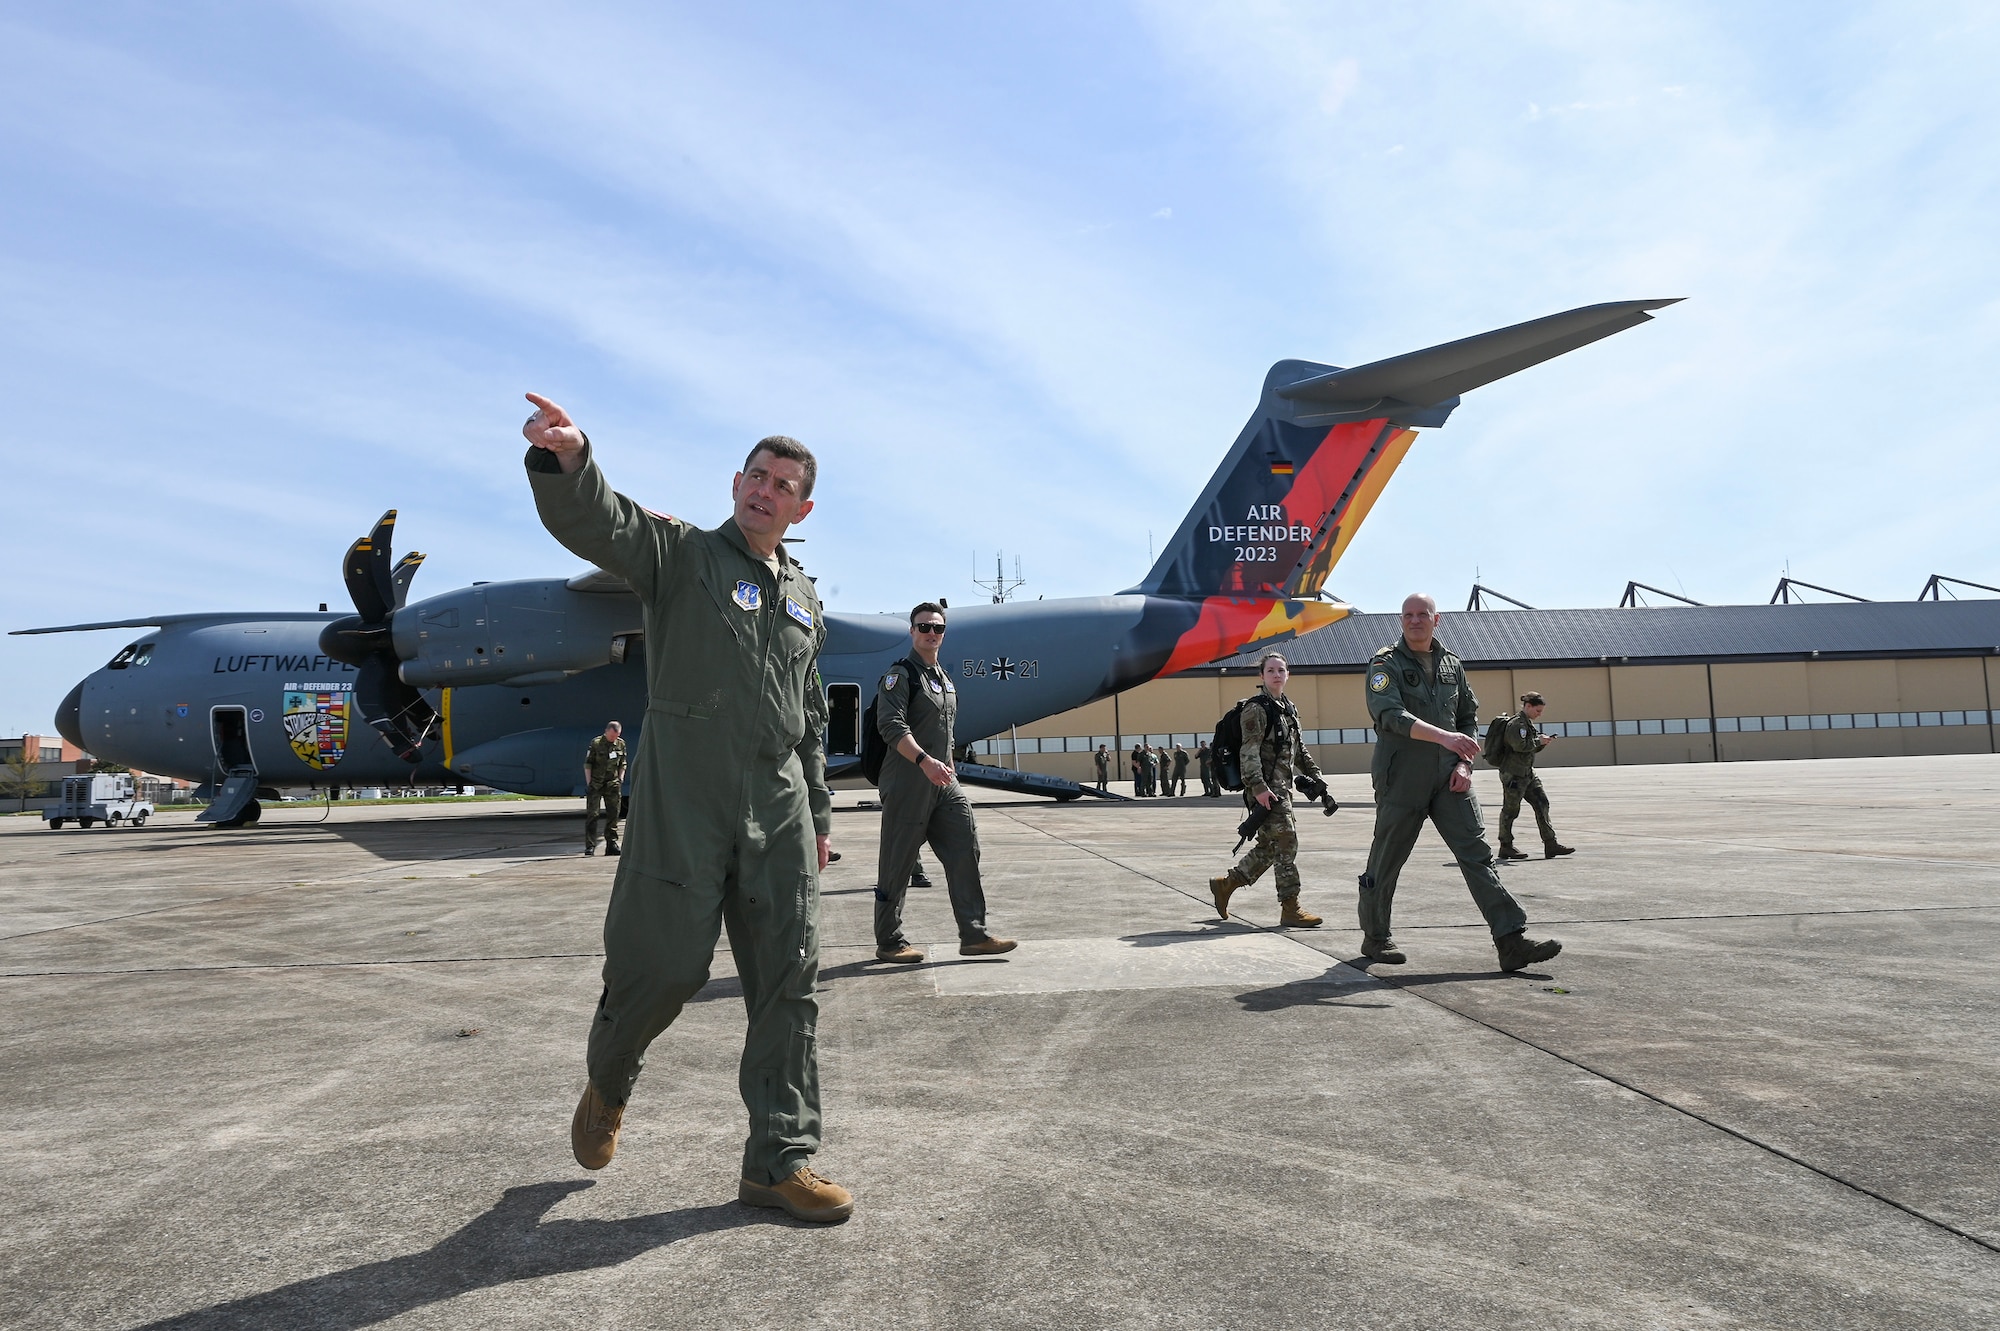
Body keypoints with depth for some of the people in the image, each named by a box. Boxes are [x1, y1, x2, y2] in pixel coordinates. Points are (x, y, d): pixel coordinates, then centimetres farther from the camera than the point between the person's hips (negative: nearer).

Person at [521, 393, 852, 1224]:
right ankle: (608, 1080, 30)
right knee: (664, 961, -4)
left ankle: (779, 1161, 11)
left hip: (778, 805, 5)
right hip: (684, 796, -5)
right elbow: (597, 523, -18)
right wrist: (565, 457, -40)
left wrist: (818, 814, 20)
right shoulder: (680, 553, 3)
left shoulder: (804, 601, 19)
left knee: (789, 978, 2)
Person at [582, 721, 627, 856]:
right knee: (592, 814, -5)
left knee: (613, 814, 4)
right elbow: (587, 764, -3)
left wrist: (620, 779, 5)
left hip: (613, 784, 4)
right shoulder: (596, 743, -7)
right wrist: (589, 783, -7)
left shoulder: (621, 744, 5)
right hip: (595, 784, -4)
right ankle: (590, 846, -3)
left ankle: (612, 844, 11)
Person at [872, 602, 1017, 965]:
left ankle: (973, 934, 5)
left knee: (965, 850, 1)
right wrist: (924, 761, -31)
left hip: (944, 783, 8)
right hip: (908, 782, -8)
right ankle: (889, 943, 9)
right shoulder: (900, 675, -6)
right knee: (898, 863, -1)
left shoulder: (945, 678, 20)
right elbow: (891, 725, -20)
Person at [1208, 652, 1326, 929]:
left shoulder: (1289, 708, 17)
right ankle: (1290, 908, -2)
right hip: (1266, 788, -9)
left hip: (1283, 786, 9)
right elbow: (1249, 751, -17)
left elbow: (1298, 748, 26)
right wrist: (1258, 787, -24)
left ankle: (1225, 884, 25)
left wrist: (1314, 774, 20)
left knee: (1269, 846, 13)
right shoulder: (1256, 708, -9)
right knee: (1285, 843, -8)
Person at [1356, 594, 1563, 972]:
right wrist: (1444, 737, -33)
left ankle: (1511, 940, -7)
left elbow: (1469, 718, 18)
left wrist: (1465, 763, 2)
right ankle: (1375, 937, 22)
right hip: (1401, 781, -4)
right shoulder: (1385, 664, -5)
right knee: (1386, 860, 5)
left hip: (1449, 780, 4)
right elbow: (1390, 715, -21)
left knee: (1478, 854, -4)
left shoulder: (1452, 665, 12)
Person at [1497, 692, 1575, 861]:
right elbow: (1520, 745, -26)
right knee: (1510, 810, -1)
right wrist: (1539, 741, -14)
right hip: (1513, 773, -10)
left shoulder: (1529, 724, 16)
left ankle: (1550, 844, 6)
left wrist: (1543, 742, 3)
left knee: (1542, 804, 4)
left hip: (1527, 773, 10)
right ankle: (1506, 847, 9)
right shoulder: (1516, 724, -15)